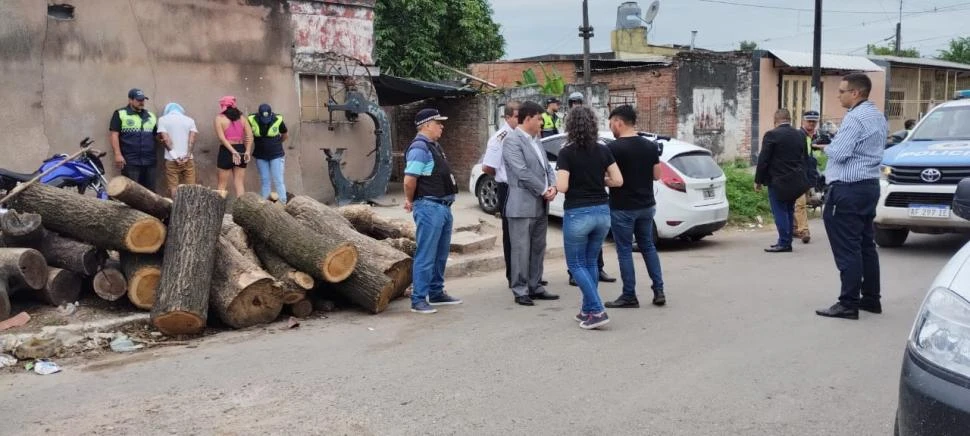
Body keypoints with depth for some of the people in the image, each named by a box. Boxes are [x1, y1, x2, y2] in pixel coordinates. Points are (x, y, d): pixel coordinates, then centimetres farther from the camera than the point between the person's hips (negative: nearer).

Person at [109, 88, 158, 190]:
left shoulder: (150, 116, 19)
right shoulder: (120, 114, 3)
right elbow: (114, 135, -3)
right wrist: (118, 154, -13)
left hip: (149, 162, 5)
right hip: (130, 162, -5)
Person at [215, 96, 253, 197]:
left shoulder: (219, 118, -1)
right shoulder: (241, 117, 9)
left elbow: (221, 137, -14)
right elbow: (250, 135, 0)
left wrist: (233, 151, -17)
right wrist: (247, 151, -6)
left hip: (226, 151, -3)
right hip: (241, 150, 3)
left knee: (222, 185, 7)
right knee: (239, 183, 6)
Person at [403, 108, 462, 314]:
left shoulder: (434, 146, 16)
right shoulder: (419, 148, -15)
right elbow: (409, 180, -19)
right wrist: (411, 201, -3)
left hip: (444, 206, 10)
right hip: (429, 207, -10)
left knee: (441, 254, 17)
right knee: (426, 256, -6)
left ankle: (436, 293, 29)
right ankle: (418, 300, -1)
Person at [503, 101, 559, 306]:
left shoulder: (535, 141, 17)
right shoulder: (512, 140, -12)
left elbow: (547, 167, 16)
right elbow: (522, 172, -19)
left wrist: (553, 186, -3)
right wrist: (544, 190, -13)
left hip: (541, 205, 9)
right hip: (523, 206, -9)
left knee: (538, 249, 13)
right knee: (521, 250, -3)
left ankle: (535, 287, 21)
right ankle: (520, 291, 4)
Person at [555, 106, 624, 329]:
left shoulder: (567, 153, -11)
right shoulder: (603, 150, 2)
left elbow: (562, 187, -16)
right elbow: (618, 180, 2)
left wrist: (556, 183, 5)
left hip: (577, 214, -5)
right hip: (602, 211, 5)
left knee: (576, 264, 7)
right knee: (591, 262, 19)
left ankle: (597, 311, -5)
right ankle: (588, 310, 22)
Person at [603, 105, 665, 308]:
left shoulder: (613, 148, -16)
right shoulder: (651, 146, 3)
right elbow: (657, 175, 8)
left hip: (622, 208, -6)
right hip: (646, 205, 6)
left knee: (625, 251, 3)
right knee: (648, 246, 17)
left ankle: (629, 296, 7)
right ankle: (659, 291, 13)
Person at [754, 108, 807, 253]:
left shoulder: (772, 135, -12)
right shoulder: (800, 135, 8)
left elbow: (763, 160, -12)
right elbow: (804, 158, 13)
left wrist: (758, 180, -5)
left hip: (778, 181, -7)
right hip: (795, 180, 7)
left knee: (780, 212, -3)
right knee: (789, 211, 14)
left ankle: (784, 243, -4)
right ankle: (786, 241, 18)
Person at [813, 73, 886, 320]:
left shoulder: (855, 118, -16)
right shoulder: (878, 117, 16)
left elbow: (838, 153, -22)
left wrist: (825, 147, -1)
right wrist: (834, 145, 10)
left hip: (849, 189, -10)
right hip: (870, 185, 10)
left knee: (847, 248, -7)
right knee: (866, 245, 15)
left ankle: (849, 304, -6)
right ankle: (871, 299, 20)